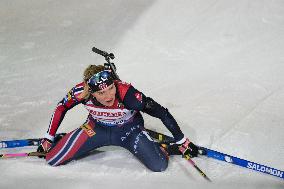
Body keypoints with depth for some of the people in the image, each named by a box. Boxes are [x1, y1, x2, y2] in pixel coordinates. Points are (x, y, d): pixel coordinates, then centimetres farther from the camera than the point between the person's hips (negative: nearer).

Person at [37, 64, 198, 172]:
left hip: (129, 130, -2)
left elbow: (162, 113, -28)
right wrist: (49, 138, -1)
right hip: (97, 128, 2)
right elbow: (61, 108, -7)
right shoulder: (81, 92, -30)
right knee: (52, 160, -8)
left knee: (160, 166, -24)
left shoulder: (128, 94, -38)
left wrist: (183, 142, -19)